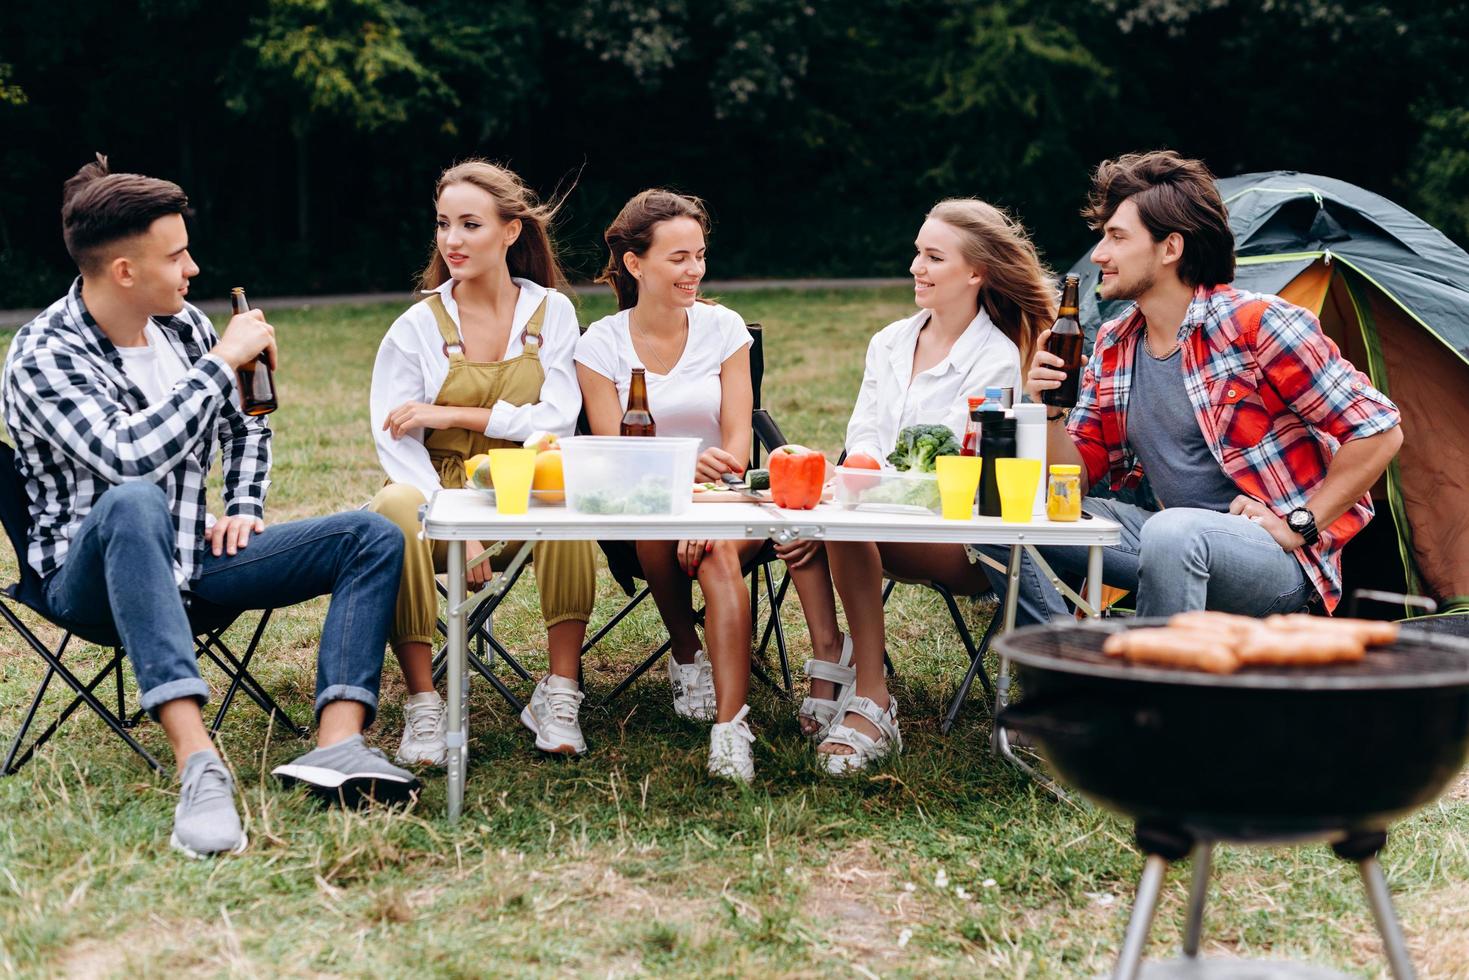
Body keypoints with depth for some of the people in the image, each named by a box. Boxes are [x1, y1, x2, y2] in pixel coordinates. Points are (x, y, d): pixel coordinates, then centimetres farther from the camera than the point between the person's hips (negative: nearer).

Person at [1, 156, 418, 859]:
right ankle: (198, 764, -51)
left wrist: (244, 509, 6)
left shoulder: (183, 325, 5)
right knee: (135, 502, -42)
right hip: (90, 576, -7)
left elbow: (243, 420, 23)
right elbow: (129, 458, -31)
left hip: (184, 560, 7)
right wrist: (223, 360, -23)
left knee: (373, 537, -10)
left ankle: (337, 746, -33)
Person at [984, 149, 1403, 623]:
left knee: (1172, 533, -40)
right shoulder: (1112, 346, 8)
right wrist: (1050, 412, -9)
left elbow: (1381, 430, -12)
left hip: (1278, 563, -7)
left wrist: (1300, 525, -14)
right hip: (1176, 546, 7)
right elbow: (1077, 475, 10)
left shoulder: (1258, 325, -13)